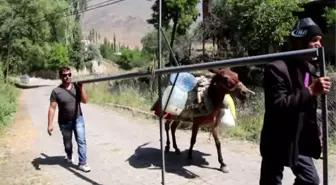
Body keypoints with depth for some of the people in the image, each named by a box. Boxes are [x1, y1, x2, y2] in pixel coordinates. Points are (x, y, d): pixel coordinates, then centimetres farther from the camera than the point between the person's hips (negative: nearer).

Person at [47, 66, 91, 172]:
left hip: (78, 119, 1)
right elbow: (52, 108, -14)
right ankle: (69, 156, 48)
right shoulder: (56, 91, -13)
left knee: (81, 141, -8)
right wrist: (50, 124, -18)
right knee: (67, 143, 17)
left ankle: (82, 163, 0)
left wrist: (81, 88, -20)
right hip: (64, 122, -1)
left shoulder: (76, 87, -5)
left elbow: (85, 101, -10)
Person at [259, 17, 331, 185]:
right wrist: (310, 91, -28)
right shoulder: (277, 69, -19)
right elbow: (277, 105, -28)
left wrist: (314, 132, 9)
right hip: (278, 143, -8)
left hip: (301, 142, 8)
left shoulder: (310, 68, 8)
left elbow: (307, 106, 14)